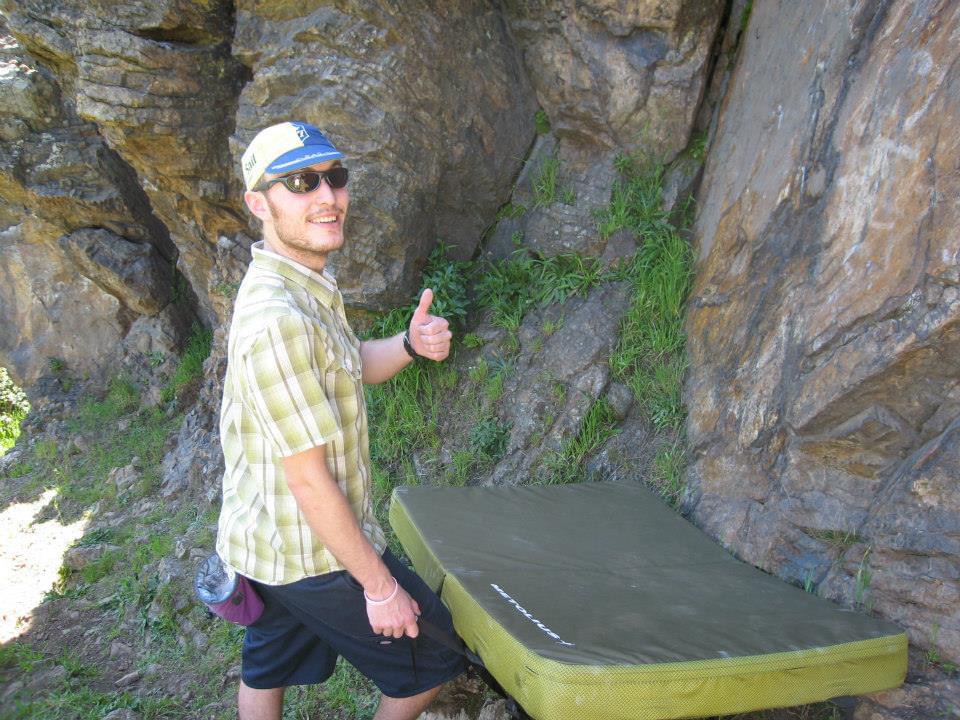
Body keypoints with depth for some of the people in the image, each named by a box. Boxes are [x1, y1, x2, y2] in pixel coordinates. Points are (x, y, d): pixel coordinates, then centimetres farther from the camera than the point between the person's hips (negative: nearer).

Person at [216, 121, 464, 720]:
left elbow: (356, 367, 16)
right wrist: (380, 585, -18)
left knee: (268, 669, 26)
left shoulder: (307, 287, 2)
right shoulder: (277, 320, -30)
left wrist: (410, 346, -7)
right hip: (316, 553, -9)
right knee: (433, 657, 11)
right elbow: (309, 479, -27)